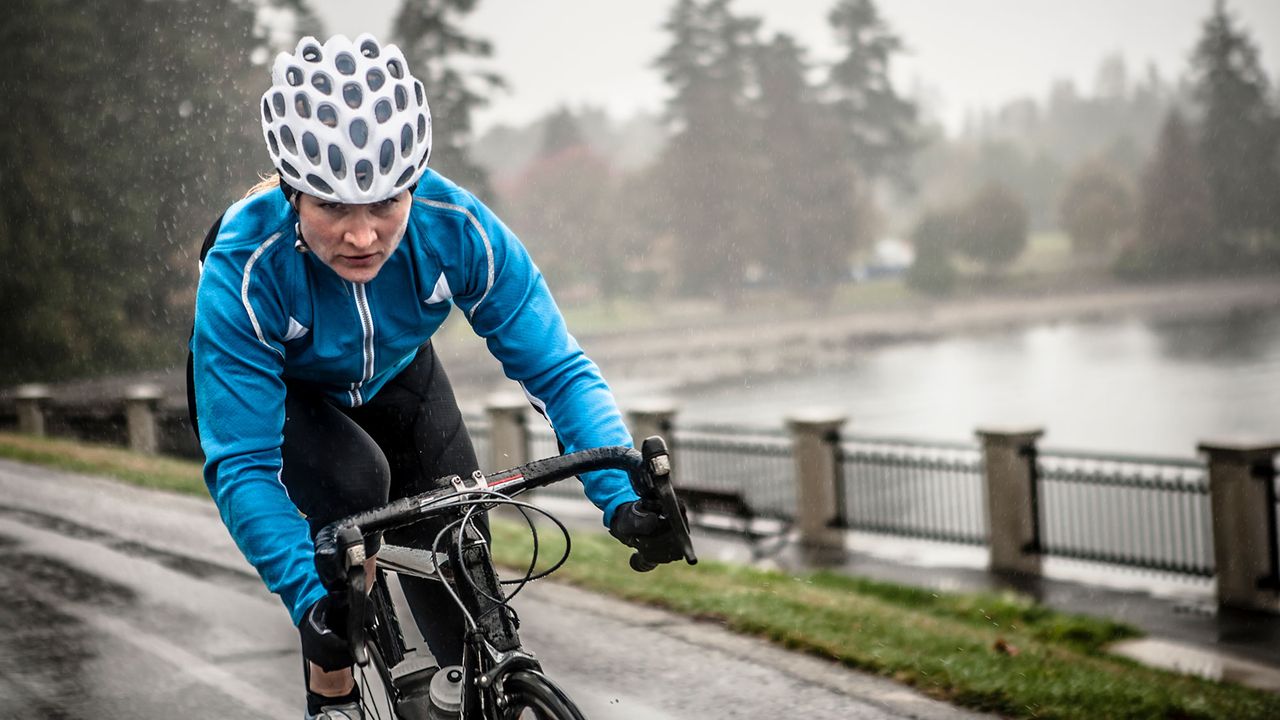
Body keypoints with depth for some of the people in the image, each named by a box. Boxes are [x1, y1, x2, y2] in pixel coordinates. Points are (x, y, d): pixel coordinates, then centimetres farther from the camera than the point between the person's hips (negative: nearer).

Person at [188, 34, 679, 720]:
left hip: (393, 376, 2)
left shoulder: (456, 227, -32)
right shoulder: (243, 273, -38)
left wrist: (623, 495, -42)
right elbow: (241, 467, -37)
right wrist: (310, 595, -49)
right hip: (272, 392, -2)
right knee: (353, 479, -33)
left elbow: (559, 371, -27)